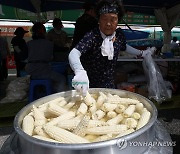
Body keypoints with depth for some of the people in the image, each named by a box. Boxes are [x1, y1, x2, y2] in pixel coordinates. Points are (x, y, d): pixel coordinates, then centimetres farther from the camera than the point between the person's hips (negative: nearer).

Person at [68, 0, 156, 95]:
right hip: (89, 86, -4)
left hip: (109, 85, 5)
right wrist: (79, 72, -56)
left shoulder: (119, 35, -6)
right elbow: (74, 54, -38)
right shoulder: (92, 36, -23)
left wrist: (141, 53, 19)